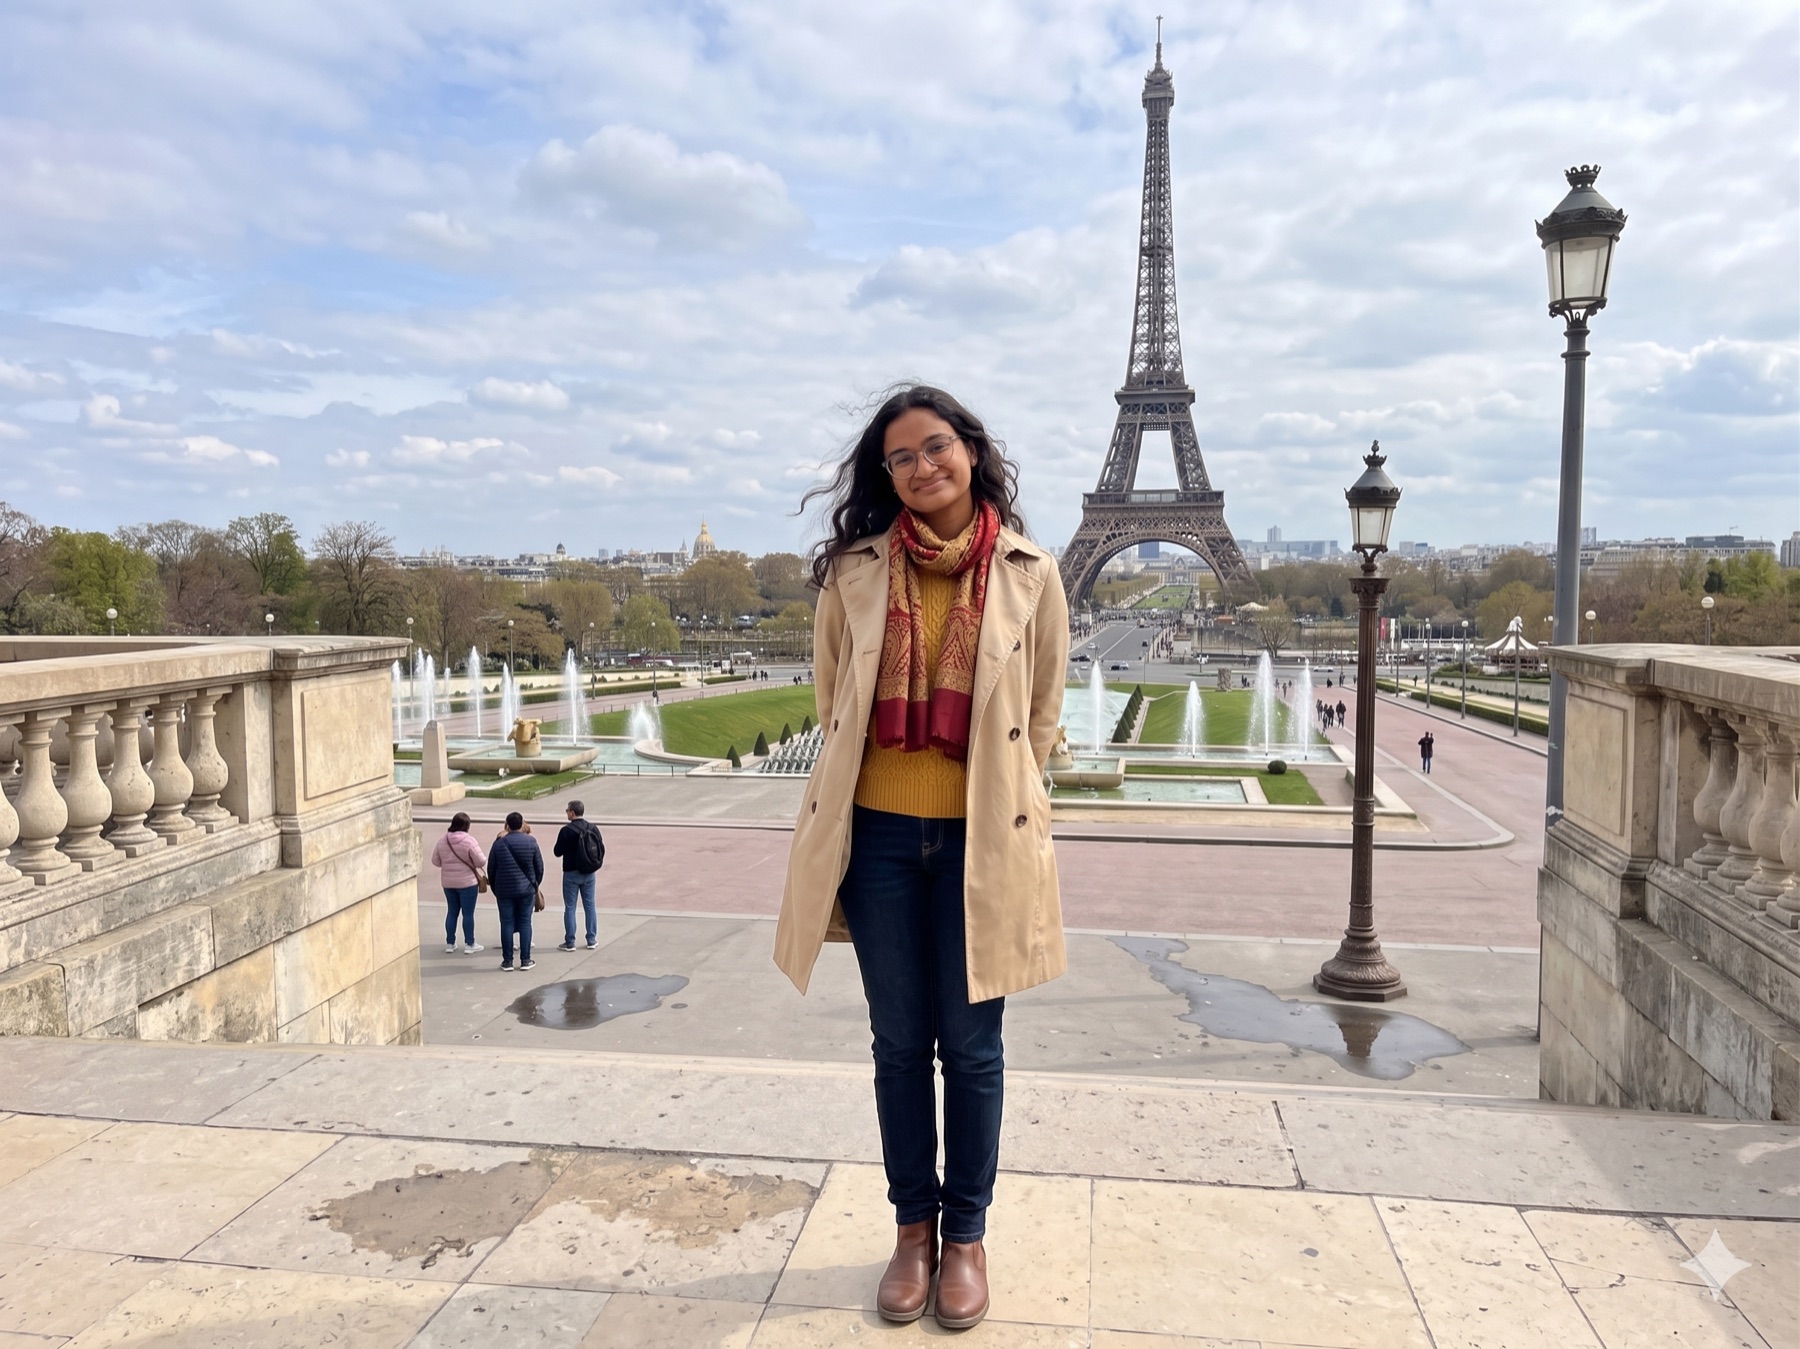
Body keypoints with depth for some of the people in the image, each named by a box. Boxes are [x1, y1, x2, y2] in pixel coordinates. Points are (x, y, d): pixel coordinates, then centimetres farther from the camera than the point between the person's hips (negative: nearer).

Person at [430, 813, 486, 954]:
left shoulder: (442, 841, 0)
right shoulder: (469, 841, -17)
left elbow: (435, 861, 8)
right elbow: (481, 861, -17)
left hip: (448, 883, 5)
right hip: (467, 882, -5)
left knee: (452, 912, 16)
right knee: (468, 913, 4)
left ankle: (450, 943, 21)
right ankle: (469, 944, 11)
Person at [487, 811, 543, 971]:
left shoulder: (499, 843, -2)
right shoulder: (531, 842, -4)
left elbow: (491, 869, 3)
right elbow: (539, 867, 1)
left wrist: (495, 888, 17)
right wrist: (535, 884, 17)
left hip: (504, 891, 0)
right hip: (526, 890, 0)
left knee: (507, 924, 6)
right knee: (525, 923, 6)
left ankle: (507, 961, 8)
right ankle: (525, 960, 7)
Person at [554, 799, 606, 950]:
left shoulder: (566, 830, -15)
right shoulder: (593, 828, 0)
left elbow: (557, 852, -9)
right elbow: (602, 849, 3)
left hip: (571, 874, -4)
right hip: (589, 874, 4)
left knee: (570, 908, 3)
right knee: (589, 906, 12)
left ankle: (570, 942, 5)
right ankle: (592, 940, 15)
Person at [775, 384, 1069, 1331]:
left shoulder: (1029, 574, -2)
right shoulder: (855, 571, -1)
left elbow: (1043, 714, 7)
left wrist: (1002, 803, 10)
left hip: (981, 837, -1)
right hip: (879, 834, 1)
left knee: (971, 1045, 8)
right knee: (900, 1042, 11)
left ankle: (966, 1235, 27)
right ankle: (914, 1228, 30)